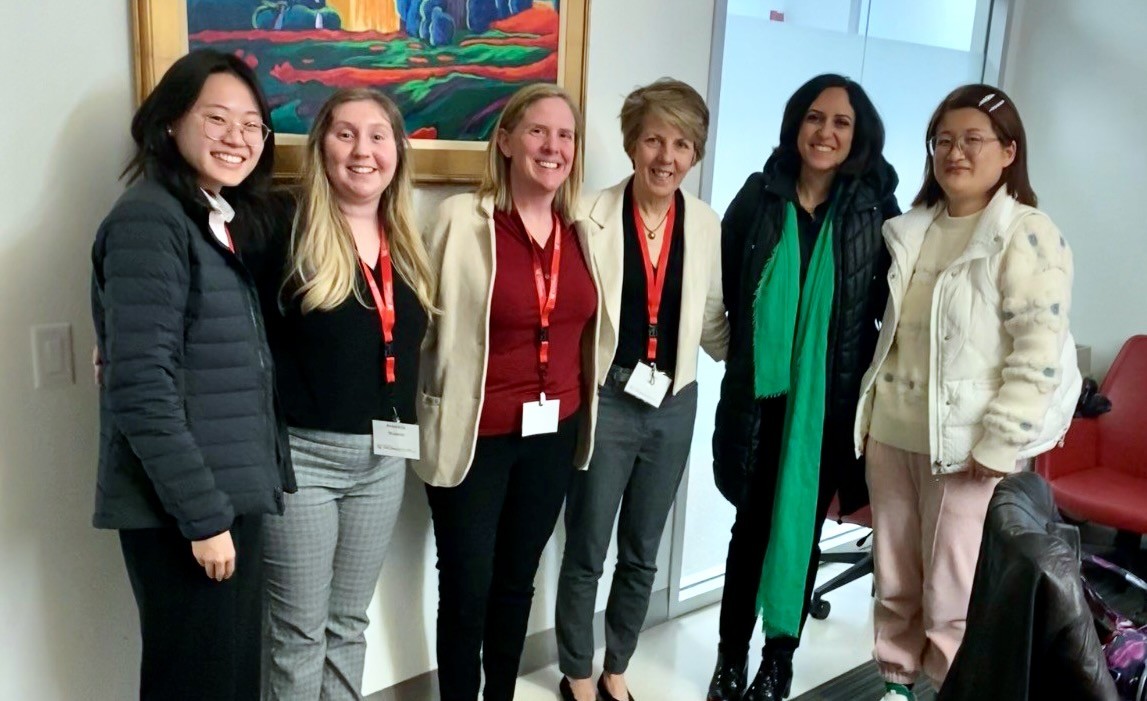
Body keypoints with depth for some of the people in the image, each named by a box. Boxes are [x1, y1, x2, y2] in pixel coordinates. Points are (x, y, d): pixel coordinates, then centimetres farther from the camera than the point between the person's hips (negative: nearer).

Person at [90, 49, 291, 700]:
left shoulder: (221, 221, 12)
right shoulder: (149, 218, -14)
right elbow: (141, 388, -21)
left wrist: (231, 500, 11)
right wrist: (202, 513, -19)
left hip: (232, 495, 9)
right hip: (183, 511, -8)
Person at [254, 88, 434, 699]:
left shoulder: (407, 244, 8)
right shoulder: (284, 229, -11)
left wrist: (404, 430, 8)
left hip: (383, 458, 6)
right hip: (299, 453, -5)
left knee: (349, 621, 19)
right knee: (299, 629, 8)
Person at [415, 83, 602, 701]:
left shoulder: (583, 227, 4)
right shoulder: (463, 218, -11)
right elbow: (428, 325, -8)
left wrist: (582, 407, 12)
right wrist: (436, 411, -8)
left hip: (554, 431, 5)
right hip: (475, 434, -4)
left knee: (517, 580, 19)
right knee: (466, 590, 8)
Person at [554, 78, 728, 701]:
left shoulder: (707, 225, 1)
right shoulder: (592, 218, -11)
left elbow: (712, 322, 8)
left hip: (673, 407, 4)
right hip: (604, 403, -4)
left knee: (642, 555, 18)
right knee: (586, 554, 11)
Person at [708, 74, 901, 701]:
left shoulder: (877, 209, -4)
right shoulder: (759, 196, -2)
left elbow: (891, 309, 0)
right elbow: (722, 286, 5)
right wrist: (745, 351, 6)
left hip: (831, 401, 0)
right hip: (760, 393, 0)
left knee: (803, 526, 11)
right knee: (752, 523, 8)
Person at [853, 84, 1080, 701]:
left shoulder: (1027, 236, -10)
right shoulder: (911, 231, 10)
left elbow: (1038, 353, -15)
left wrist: (997, 445, -18)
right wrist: (865, 413, 12)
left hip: (965, 446, -6)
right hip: (892, 435, 6)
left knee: (952, 601, 3)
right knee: (894, 584, 16)